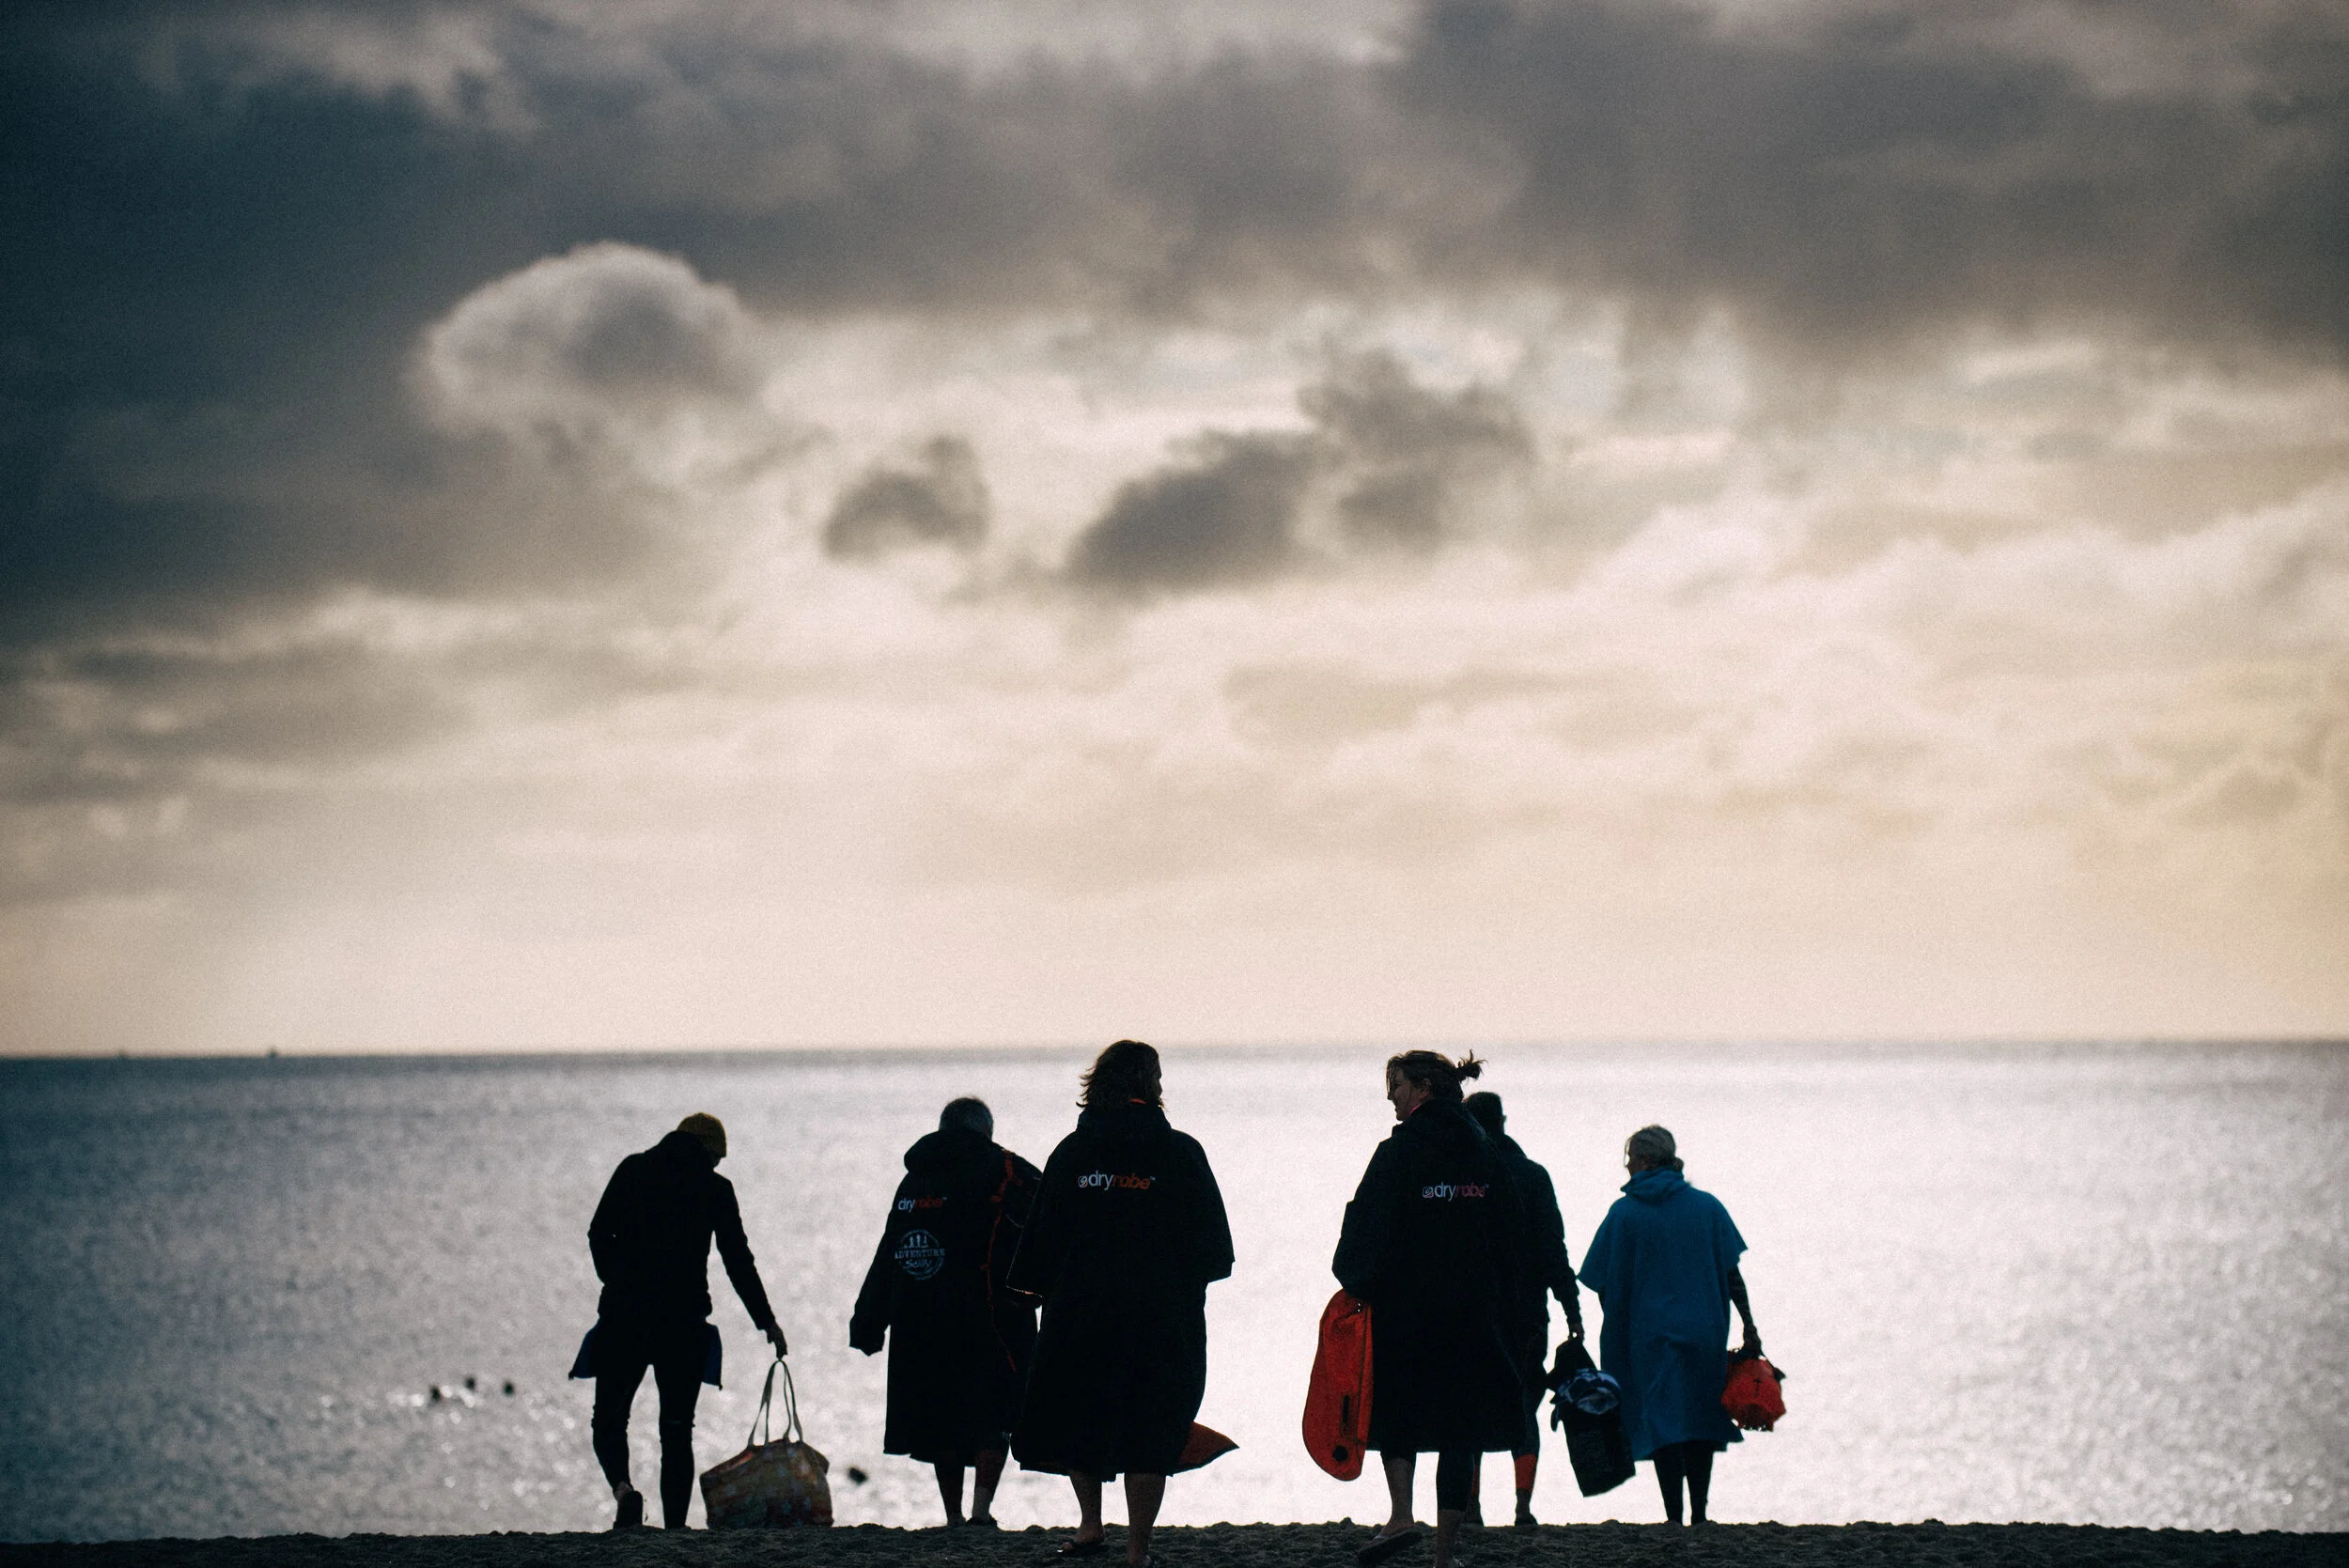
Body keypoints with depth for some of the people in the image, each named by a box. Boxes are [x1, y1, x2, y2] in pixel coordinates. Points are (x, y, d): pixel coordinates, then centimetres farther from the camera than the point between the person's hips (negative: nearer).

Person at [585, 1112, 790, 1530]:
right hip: (684, 1322, 0)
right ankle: (674, 1525, 1)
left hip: (624, 1313, 0)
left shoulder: (633, 1170, 6)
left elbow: (599, 1235, 4)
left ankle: (622, 1487, -18)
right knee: (677, 1428, 8)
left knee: (608, 1417, 10)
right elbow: (739, 1261, 4)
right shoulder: (716, 1189, 3)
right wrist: (767, 1321, 11)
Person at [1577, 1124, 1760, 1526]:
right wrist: (1749, 1328, 2)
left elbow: (1607, 1286, -2)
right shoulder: (1707, 1206, 2)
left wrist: (1613, 1330, 10)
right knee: (1701, 1422, 13)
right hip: (1704, 1328, 2)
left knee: (1664, 1425, 0)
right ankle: (1698, 1515, 12)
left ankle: (1674, 1519, -7)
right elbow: (1731, 1274, 0)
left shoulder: (1624, 1213, -3)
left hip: (1651, 1333, -2)